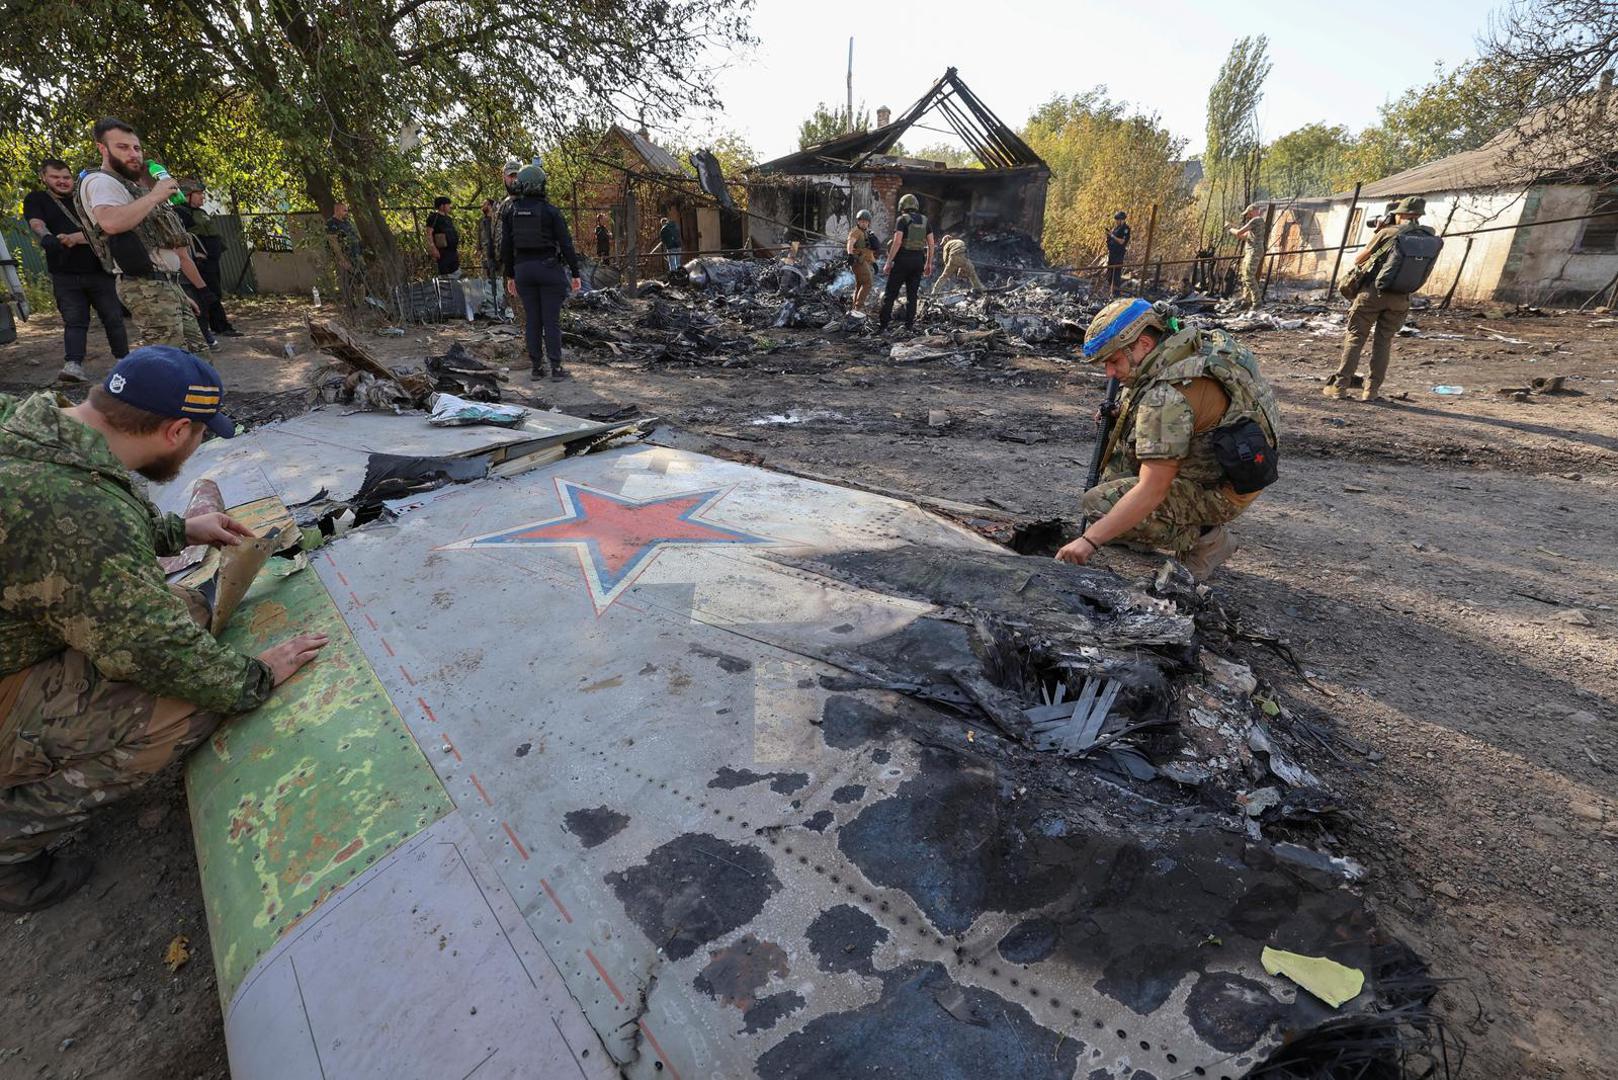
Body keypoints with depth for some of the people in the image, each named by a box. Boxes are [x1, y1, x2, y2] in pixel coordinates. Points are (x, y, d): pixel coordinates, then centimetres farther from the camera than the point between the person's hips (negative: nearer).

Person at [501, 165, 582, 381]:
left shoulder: (511, 211, 5)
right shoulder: (551, 211, -7)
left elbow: (506, 245, 8)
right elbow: (566, 243, -9)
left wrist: (510, 275, 15)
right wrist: (575, 273, -2)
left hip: (523, 269, 4)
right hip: (549, 268, -4)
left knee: (532, 319, 8)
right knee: (552, 320, -1)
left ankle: (536, 366, 10)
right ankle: (556, 367, -1)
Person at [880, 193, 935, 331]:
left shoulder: (902, 219, -6)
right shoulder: (924, 220, 10)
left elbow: (897, 242, -17)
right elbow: (931, 244, 8)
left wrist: (888, 262, -14)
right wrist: (929, 263, 14)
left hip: (903, 259, -5)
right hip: (918, 260, 5)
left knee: (891, 293, 2)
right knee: (912, 294, 11)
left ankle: (883, 323, -2)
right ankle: (909, 324, 7)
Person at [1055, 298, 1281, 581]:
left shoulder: (1167, 396, -30)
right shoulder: (1197, 341, -2)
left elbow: (1151, 492, -33)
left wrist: (1090, 541, -33)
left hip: (1217, 492, -10)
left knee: (1100, 504, -20)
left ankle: (1204, 538, -3)